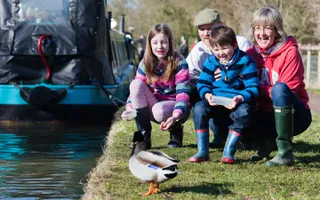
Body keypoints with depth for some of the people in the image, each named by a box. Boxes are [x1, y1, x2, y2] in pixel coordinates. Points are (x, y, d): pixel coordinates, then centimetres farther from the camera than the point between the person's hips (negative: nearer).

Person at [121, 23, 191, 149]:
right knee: (136, 84, -22)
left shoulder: (179, 63, -13)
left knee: (159, 110, -39)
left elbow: (182, 93, -20)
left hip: (177, 109, -4)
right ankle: (144, 135, -18)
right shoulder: (145, 63, 0)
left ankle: (176, 131, -1)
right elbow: (136, 90, 0)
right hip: (153, 106, 4)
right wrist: (129, 108, -22)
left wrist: (176, 116, -38)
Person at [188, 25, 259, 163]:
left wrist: (240, 98, -29)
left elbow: (253, 87, -10)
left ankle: (228, 152, -30)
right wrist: (207, 95, -18)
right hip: (215, 102, 3)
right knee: (199, 108, -25)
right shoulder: (211, 62, 6)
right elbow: (202, 83, 6)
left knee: (243, 113, -36)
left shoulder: (245, 61, -6)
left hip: (238, 102, -3)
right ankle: (202, 151, -23)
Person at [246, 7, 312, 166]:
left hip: (293, 115, -5)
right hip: (267, 116, 5)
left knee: (279, 88, -35)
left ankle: (285, 152, -33)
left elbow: (287, 89, -19)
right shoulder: (251, 53, 2)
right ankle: (266, 140, 7)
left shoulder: (289, 51, -12)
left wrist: (259, 89, -20)